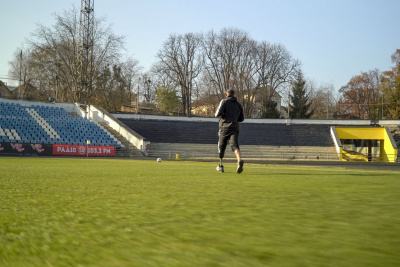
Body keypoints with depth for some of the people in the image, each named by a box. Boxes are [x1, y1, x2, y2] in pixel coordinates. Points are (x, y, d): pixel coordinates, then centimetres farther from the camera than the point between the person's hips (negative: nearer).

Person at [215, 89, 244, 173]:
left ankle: (220, 166, 22)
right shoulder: (238, 104, 16)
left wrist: (217, 115, 10)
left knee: (221, 146, 14)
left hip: (224, 127, -2)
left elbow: (218, 113, -12)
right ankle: (239, 160, -41)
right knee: (234, 145, -12)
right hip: (234, 128, 2)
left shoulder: (224, 101, 2)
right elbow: (241, 119, 21)